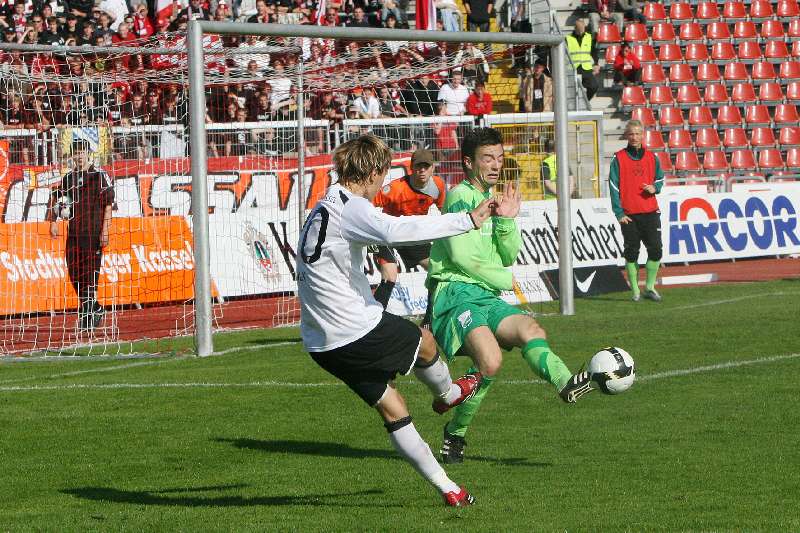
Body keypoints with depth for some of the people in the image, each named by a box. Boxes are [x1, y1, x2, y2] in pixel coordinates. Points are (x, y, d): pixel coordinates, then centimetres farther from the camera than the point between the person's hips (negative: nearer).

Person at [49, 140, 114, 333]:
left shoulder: (99, 176, -4)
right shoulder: (69, 177, 13)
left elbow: (108, 204, -7)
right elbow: (57, 199, 21)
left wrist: (105, 231, -13)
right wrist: (54, 221, 8)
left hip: (94, 233, -6)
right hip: (74, 233, 6)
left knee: (90, 273, -8)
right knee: (74, 273, 6)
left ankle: (87, 316, -5)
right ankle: (95, 309, 21)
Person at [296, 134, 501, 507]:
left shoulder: (322, 209, 14)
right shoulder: (351, 207, -18)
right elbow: (397, 230, -37)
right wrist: (468, 221, -37)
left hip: (321, 344, 9)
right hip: (357, 330, -9)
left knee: (391, 407, 15)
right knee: (423, 341, 21)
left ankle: (445, 486, 19)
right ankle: (447, 395, 50)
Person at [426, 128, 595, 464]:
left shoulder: (492, 198, 21)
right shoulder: (461, 196, -6)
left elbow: (509, 256, 18)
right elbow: (461, 256, -13)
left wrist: (507, 221, -1)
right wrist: (506, 280, -1)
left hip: (486, 297, 8)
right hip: (455, 294, -8)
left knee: (531, 330, -20)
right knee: (490, 360, -28)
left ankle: (565, 383, -47)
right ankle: (455, 434, -11)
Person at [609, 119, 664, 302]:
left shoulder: (651, 157, 10)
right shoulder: (619, 159, 0)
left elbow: (660, 178, 21)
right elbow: (614, 187, -2)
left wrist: (655, 188, -4)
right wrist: (619, 213, -8)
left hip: (650, 212, 2)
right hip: (629, 215, -2)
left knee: (655, 250, -4)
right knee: (631, 252, 1)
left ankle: (649, 287, 10)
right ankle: (635, 290, 11)